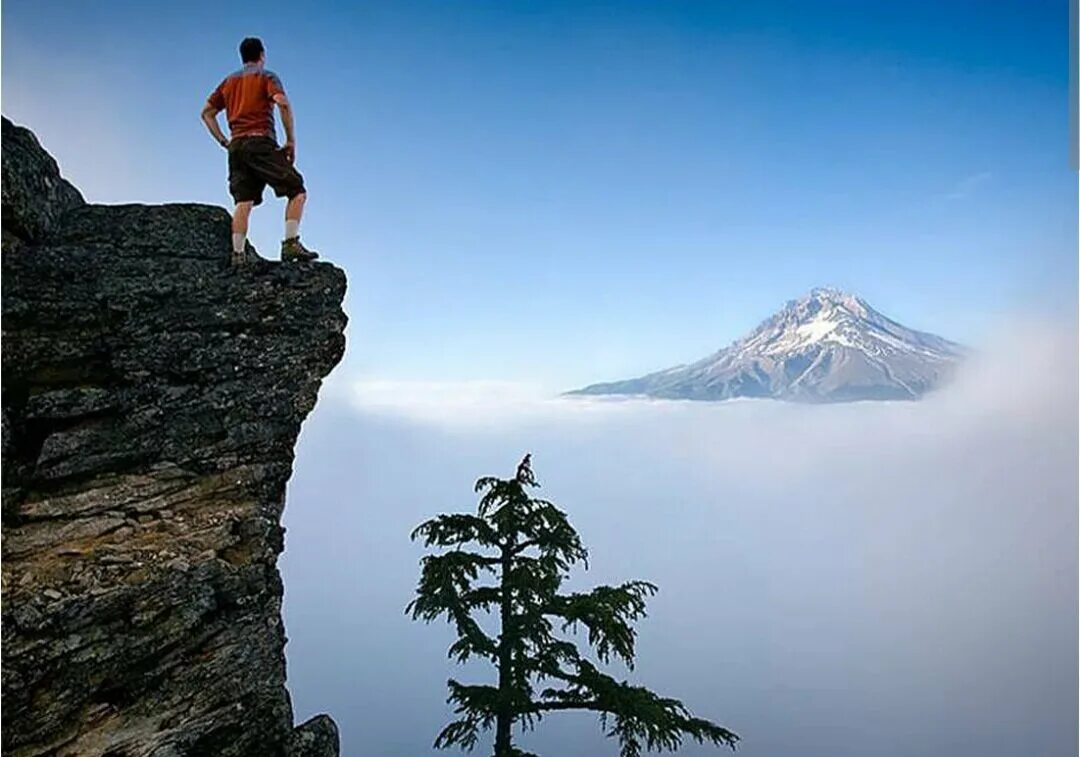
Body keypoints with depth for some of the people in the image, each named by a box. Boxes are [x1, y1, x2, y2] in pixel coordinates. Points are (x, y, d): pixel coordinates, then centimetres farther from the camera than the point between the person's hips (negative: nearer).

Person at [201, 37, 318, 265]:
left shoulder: (229, 81, 25)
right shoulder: (266, 77, 6)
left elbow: (207, 113, 24)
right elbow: (283, 104, -12)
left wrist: (223, 141, 18)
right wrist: (291, 140, -9)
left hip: (236, 146, 6)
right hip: (261, 142, -6)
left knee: (243, 202, 0)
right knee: (297, 191, -5)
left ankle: (238, 254, -9)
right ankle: (291, 244, -19)